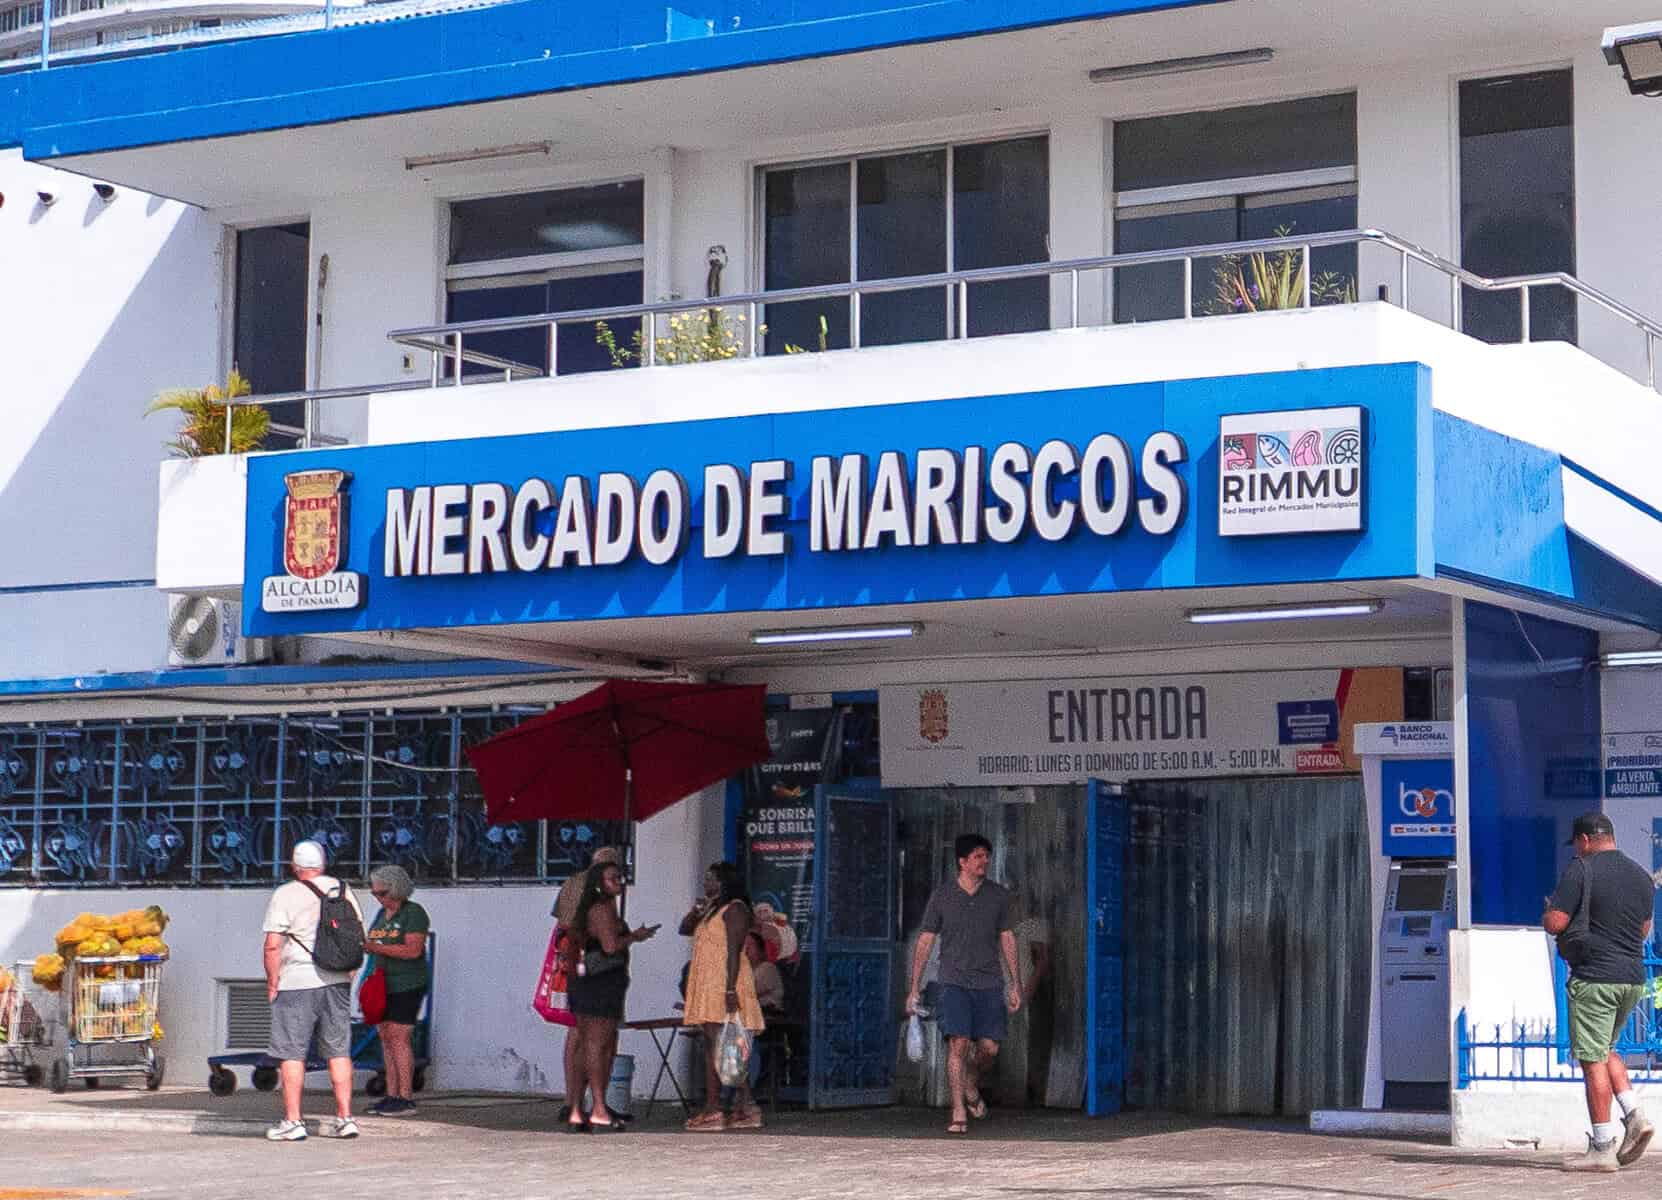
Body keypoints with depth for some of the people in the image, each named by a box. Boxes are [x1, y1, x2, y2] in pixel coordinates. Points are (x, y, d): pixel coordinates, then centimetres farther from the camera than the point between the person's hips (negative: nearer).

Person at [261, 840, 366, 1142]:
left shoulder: (285, 895, -7)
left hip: (297, 982, -5)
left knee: (291, 1052, 1)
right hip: (338, 981, 5)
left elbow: (273, 944, -13)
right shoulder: (343, 890, 8)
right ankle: (345, 1117, 9)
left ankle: (293, 1120, -1)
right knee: (339, 1051, 10)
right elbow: (359, 934, 11)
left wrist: (272, 982, -4)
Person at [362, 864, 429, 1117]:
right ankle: (392, 1095, 9)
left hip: (407, 985, -8)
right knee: (386, 1037, 6)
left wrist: (375, 947, -21)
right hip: (384, 985, 8)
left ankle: (406, 1098, -10)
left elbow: (413, 950, -19)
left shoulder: (414, 913, -9)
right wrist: (362, 945, 6)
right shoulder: (383, 913, 16)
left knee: (399, 1037, -11)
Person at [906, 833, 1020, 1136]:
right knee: (958, 1044, -15)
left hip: (989, 984, 2)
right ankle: (959, 1114, -11)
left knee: (989, 1048, -4)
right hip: (955, 983, -2)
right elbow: (925, 941, 5)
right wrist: (914, 988, 2)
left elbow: (1007, 939, 14)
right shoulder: (941, 896, 1)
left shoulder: (998, 896, 7)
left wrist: (1015, 985, 10)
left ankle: (971, 1085, 28)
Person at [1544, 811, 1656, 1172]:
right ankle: (1635, 1115, 5)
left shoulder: (1581, 870, -10)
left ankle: (1603, 1148, -3)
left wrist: (1548, 913, 6)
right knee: (1605, 1049, 23)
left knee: (1593, 1060, -3)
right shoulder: (1641, 876, 12)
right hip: (1633, 979, 7)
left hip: (1594, 977, -7)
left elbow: (1554, 923, -15)